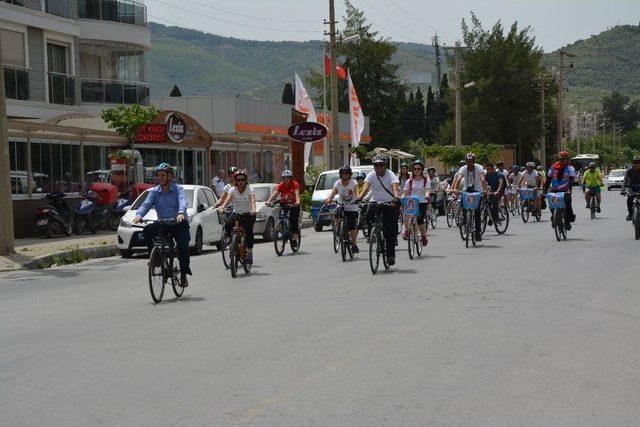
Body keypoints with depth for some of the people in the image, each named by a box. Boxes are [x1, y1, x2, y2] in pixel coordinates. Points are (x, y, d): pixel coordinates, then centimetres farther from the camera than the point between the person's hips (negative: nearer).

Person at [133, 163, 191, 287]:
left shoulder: (178, 189, -2)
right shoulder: (154, 192, 6)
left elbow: (183, 202, -22)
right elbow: (146, 205, -8)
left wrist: (181, 213, -45)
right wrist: (139, 215, -30)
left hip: (179, 224, -3)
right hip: (163, 224, 3)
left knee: (183, 247, -22)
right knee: (147, 230, -25)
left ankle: (184, 275, -2)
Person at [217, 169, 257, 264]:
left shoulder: (250, 189, -9)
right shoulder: (232, 189, -2)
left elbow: (252, 201, -25)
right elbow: (228, 199, -19)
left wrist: (253, 210, -46)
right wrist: (222, 207, -40)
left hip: (248, 214, -2)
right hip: (236, 213, 2)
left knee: (249, 230, -25)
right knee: (227, 224, -27)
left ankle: (249, 252, -14)